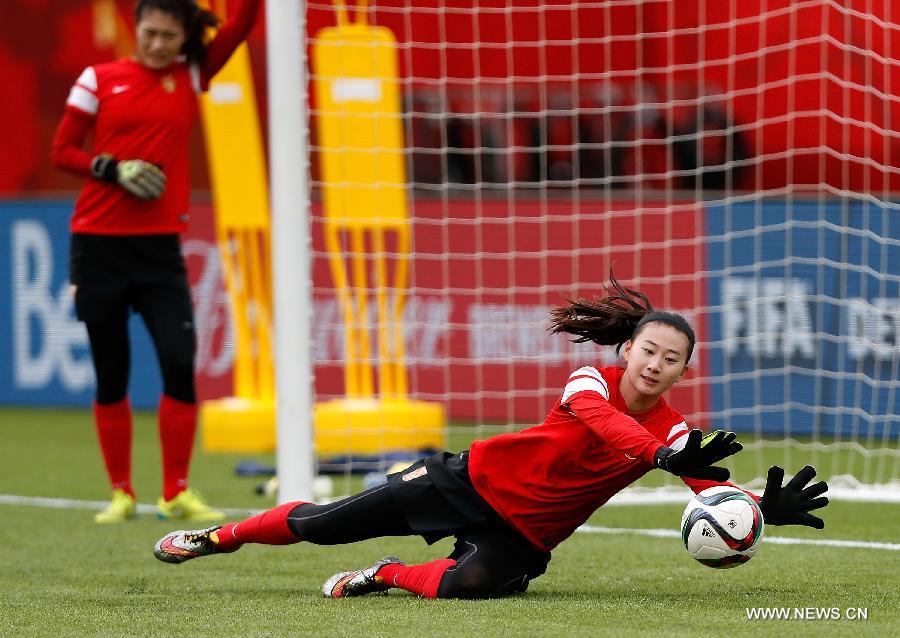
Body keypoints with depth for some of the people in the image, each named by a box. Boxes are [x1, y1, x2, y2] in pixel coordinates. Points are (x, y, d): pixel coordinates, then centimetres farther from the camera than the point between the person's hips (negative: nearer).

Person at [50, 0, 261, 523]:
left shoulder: (192, 75, 5)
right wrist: (114, 169, -12)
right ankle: (121, 493, 15)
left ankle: (177, 492, 1)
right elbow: (62, 151, 4)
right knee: (112, 376, 4)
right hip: (99, 241, -1)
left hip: (160, 245, 1)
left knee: (180, 365, -10)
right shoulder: (99, 79, 2)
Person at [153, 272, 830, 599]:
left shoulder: (673, 431, -10)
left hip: (523, 534, 1)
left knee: (469, 584, -33)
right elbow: (606, 424, -41)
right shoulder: (590, 383, -18)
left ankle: (384, 576, 1)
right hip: (475, 482, -1)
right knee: (324, 525, 2)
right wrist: (666, 458, -58)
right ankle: (220, 537, 30)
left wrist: (768, 508, -43)